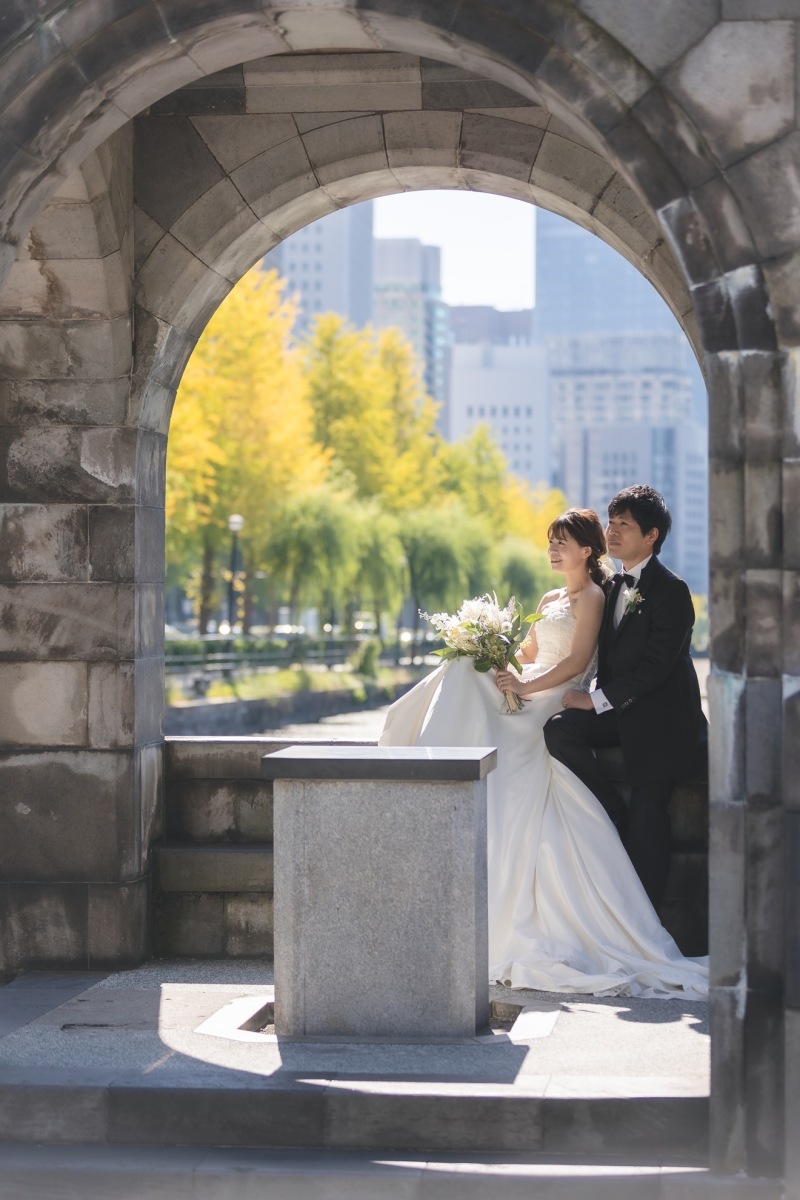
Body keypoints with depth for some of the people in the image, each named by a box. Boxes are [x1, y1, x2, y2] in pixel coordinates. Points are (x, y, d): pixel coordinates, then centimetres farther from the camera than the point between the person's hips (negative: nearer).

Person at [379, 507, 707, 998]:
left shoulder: (591, 597, -5)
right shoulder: (551, 599, 22)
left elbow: (576, 661, -15)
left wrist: (526, 686, -21)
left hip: (557, 706, -9)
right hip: (528, 700, 9)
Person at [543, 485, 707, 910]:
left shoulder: (670, 591, -13)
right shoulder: (615, 586, 12)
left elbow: (656, 665, -20)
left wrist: (597, 699, -19)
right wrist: (596, 696, -2)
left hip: (659, 716, -7)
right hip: (620, 711, 7)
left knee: (647, 815, -7)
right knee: (559, 729, -19)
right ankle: (618, 818, -7)